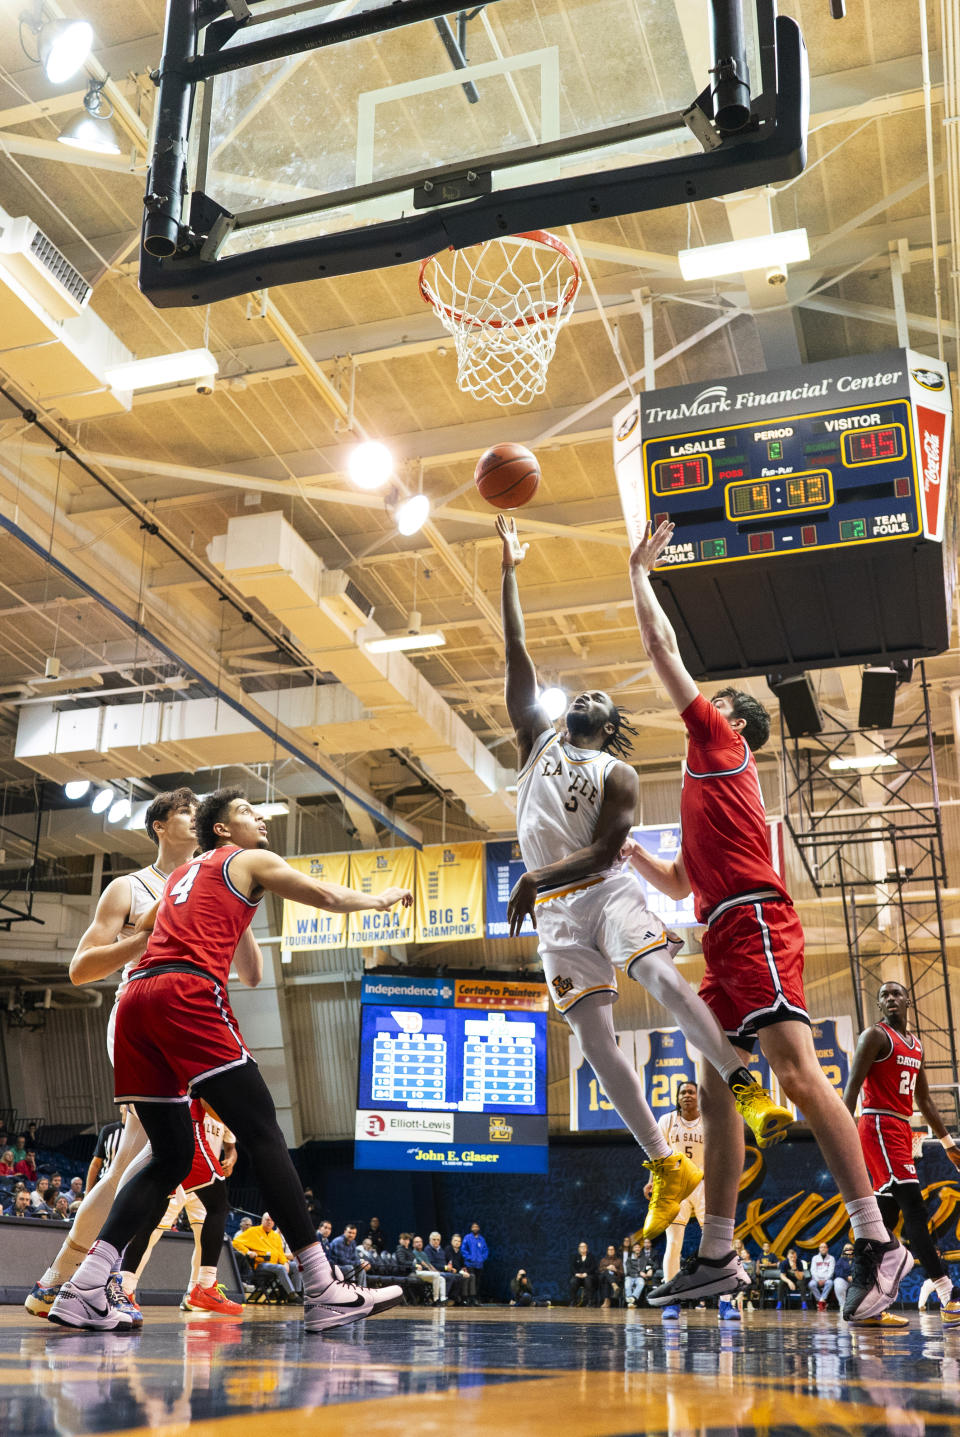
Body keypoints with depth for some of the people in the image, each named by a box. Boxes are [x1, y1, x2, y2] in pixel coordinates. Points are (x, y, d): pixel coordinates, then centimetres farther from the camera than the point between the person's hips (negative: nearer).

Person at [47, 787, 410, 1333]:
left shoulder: (183, 873, 34)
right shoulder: (250, 860, 14)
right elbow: (327, 897, 15)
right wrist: (381, 898, 32)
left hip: (136, 999, 8)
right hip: (188, 991, -8)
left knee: (172, 1158, 10)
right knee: (263, 1136, -10)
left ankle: (83, 1291, -2)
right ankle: (324, 1291, -15)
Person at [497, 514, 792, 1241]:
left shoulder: (618, 775, 4)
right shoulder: (539, 737, 16)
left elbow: (603, 852, -9)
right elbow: (517, 655, 10)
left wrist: (537, 878, -23)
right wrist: (509, 572, 7)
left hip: (606, 891, -3)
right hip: (555, 909, 3)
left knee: (662, 977, -32)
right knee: (594, 1038, -4)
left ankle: (746, 1086, -23)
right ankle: (668, 1168, 0)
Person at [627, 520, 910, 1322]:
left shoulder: (723, 742, 8)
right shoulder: (709, 785, 31)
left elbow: (665, 653, 7)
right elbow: (678, 886, 36)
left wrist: (640, 572, 18)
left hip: (755, 926, -10)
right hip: (729, 939, 10)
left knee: (795, 1070, -19)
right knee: (718, 1089, 6)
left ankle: (877, 1242, -21)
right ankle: (718, 1258, 9)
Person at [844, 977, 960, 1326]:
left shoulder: (916, 1045, 19)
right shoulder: (876, 1035, -5)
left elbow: (924, 1099, 25)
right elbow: (853, 1085, -14)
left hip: (902, 1130, 9)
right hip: (880, 1127, -9)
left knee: (886, 1216, 7)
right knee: (913, 1206, -17)